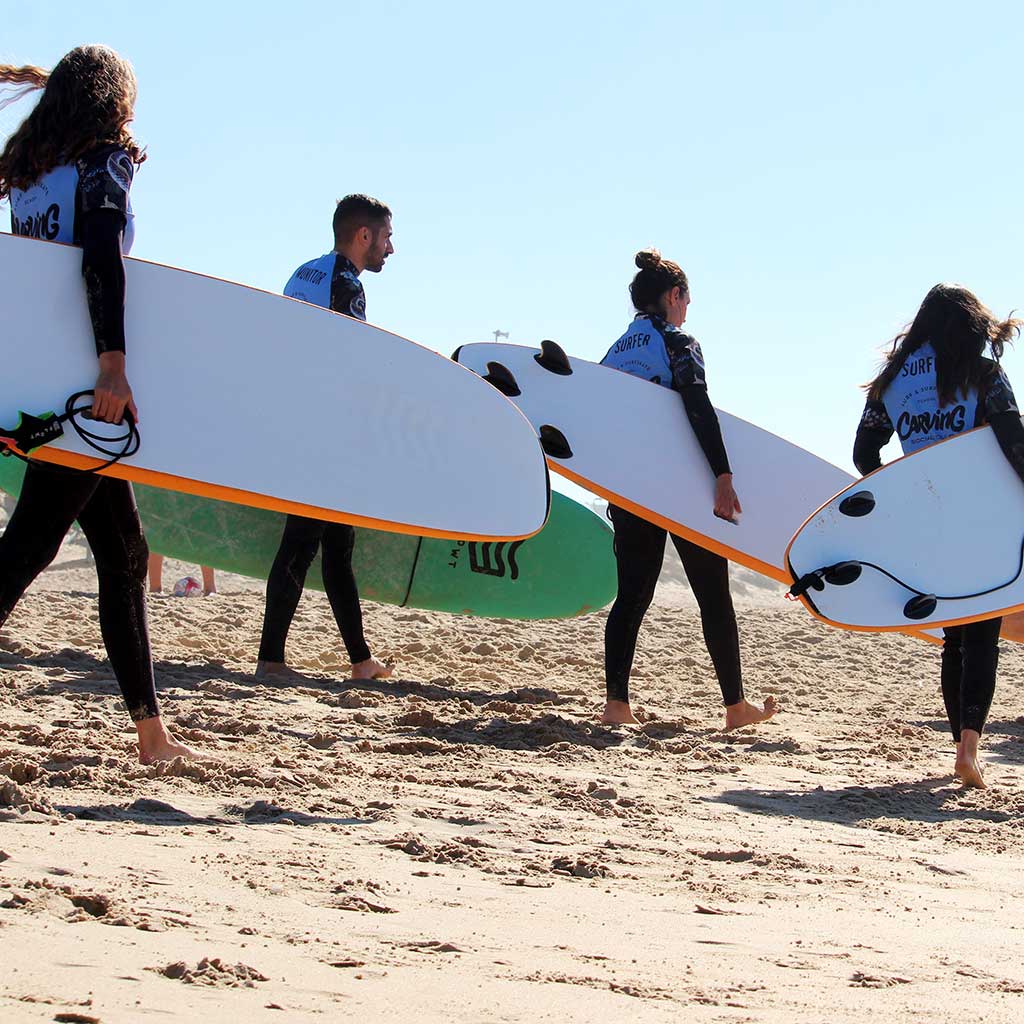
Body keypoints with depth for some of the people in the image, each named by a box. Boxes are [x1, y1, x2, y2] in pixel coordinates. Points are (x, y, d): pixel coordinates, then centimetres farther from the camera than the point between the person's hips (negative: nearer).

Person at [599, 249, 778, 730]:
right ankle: (736, 706, 8)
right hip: (680, 488, -6)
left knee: (631, 595, 6)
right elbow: (699, 410, -20)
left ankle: (616, 704, -5)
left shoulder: (615, 352, 13)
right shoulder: (678, 344, -7)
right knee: (714, 596, 4)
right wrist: (723, 477, -26)